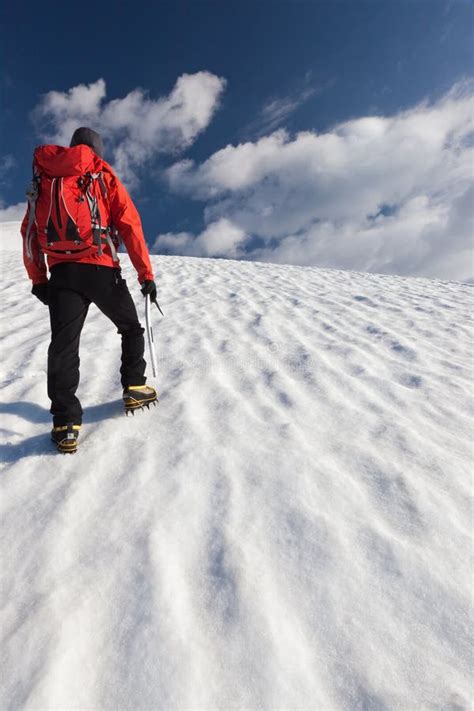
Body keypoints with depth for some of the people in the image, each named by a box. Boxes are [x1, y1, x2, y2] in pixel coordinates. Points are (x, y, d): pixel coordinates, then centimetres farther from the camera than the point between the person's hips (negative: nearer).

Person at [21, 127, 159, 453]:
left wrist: (38, 280, 19)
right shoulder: (103, 175, 9)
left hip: (62, 273, 3)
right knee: (131, 329, 18)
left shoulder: (43, 177, 19)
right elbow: (130, 225, 0)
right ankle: (134, 388, 20)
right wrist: (146, 274, 1)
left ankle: (66, 423, -4)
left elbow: (29, 231, 15)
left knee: (63, 346, 0)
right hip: (101, 270, -2)